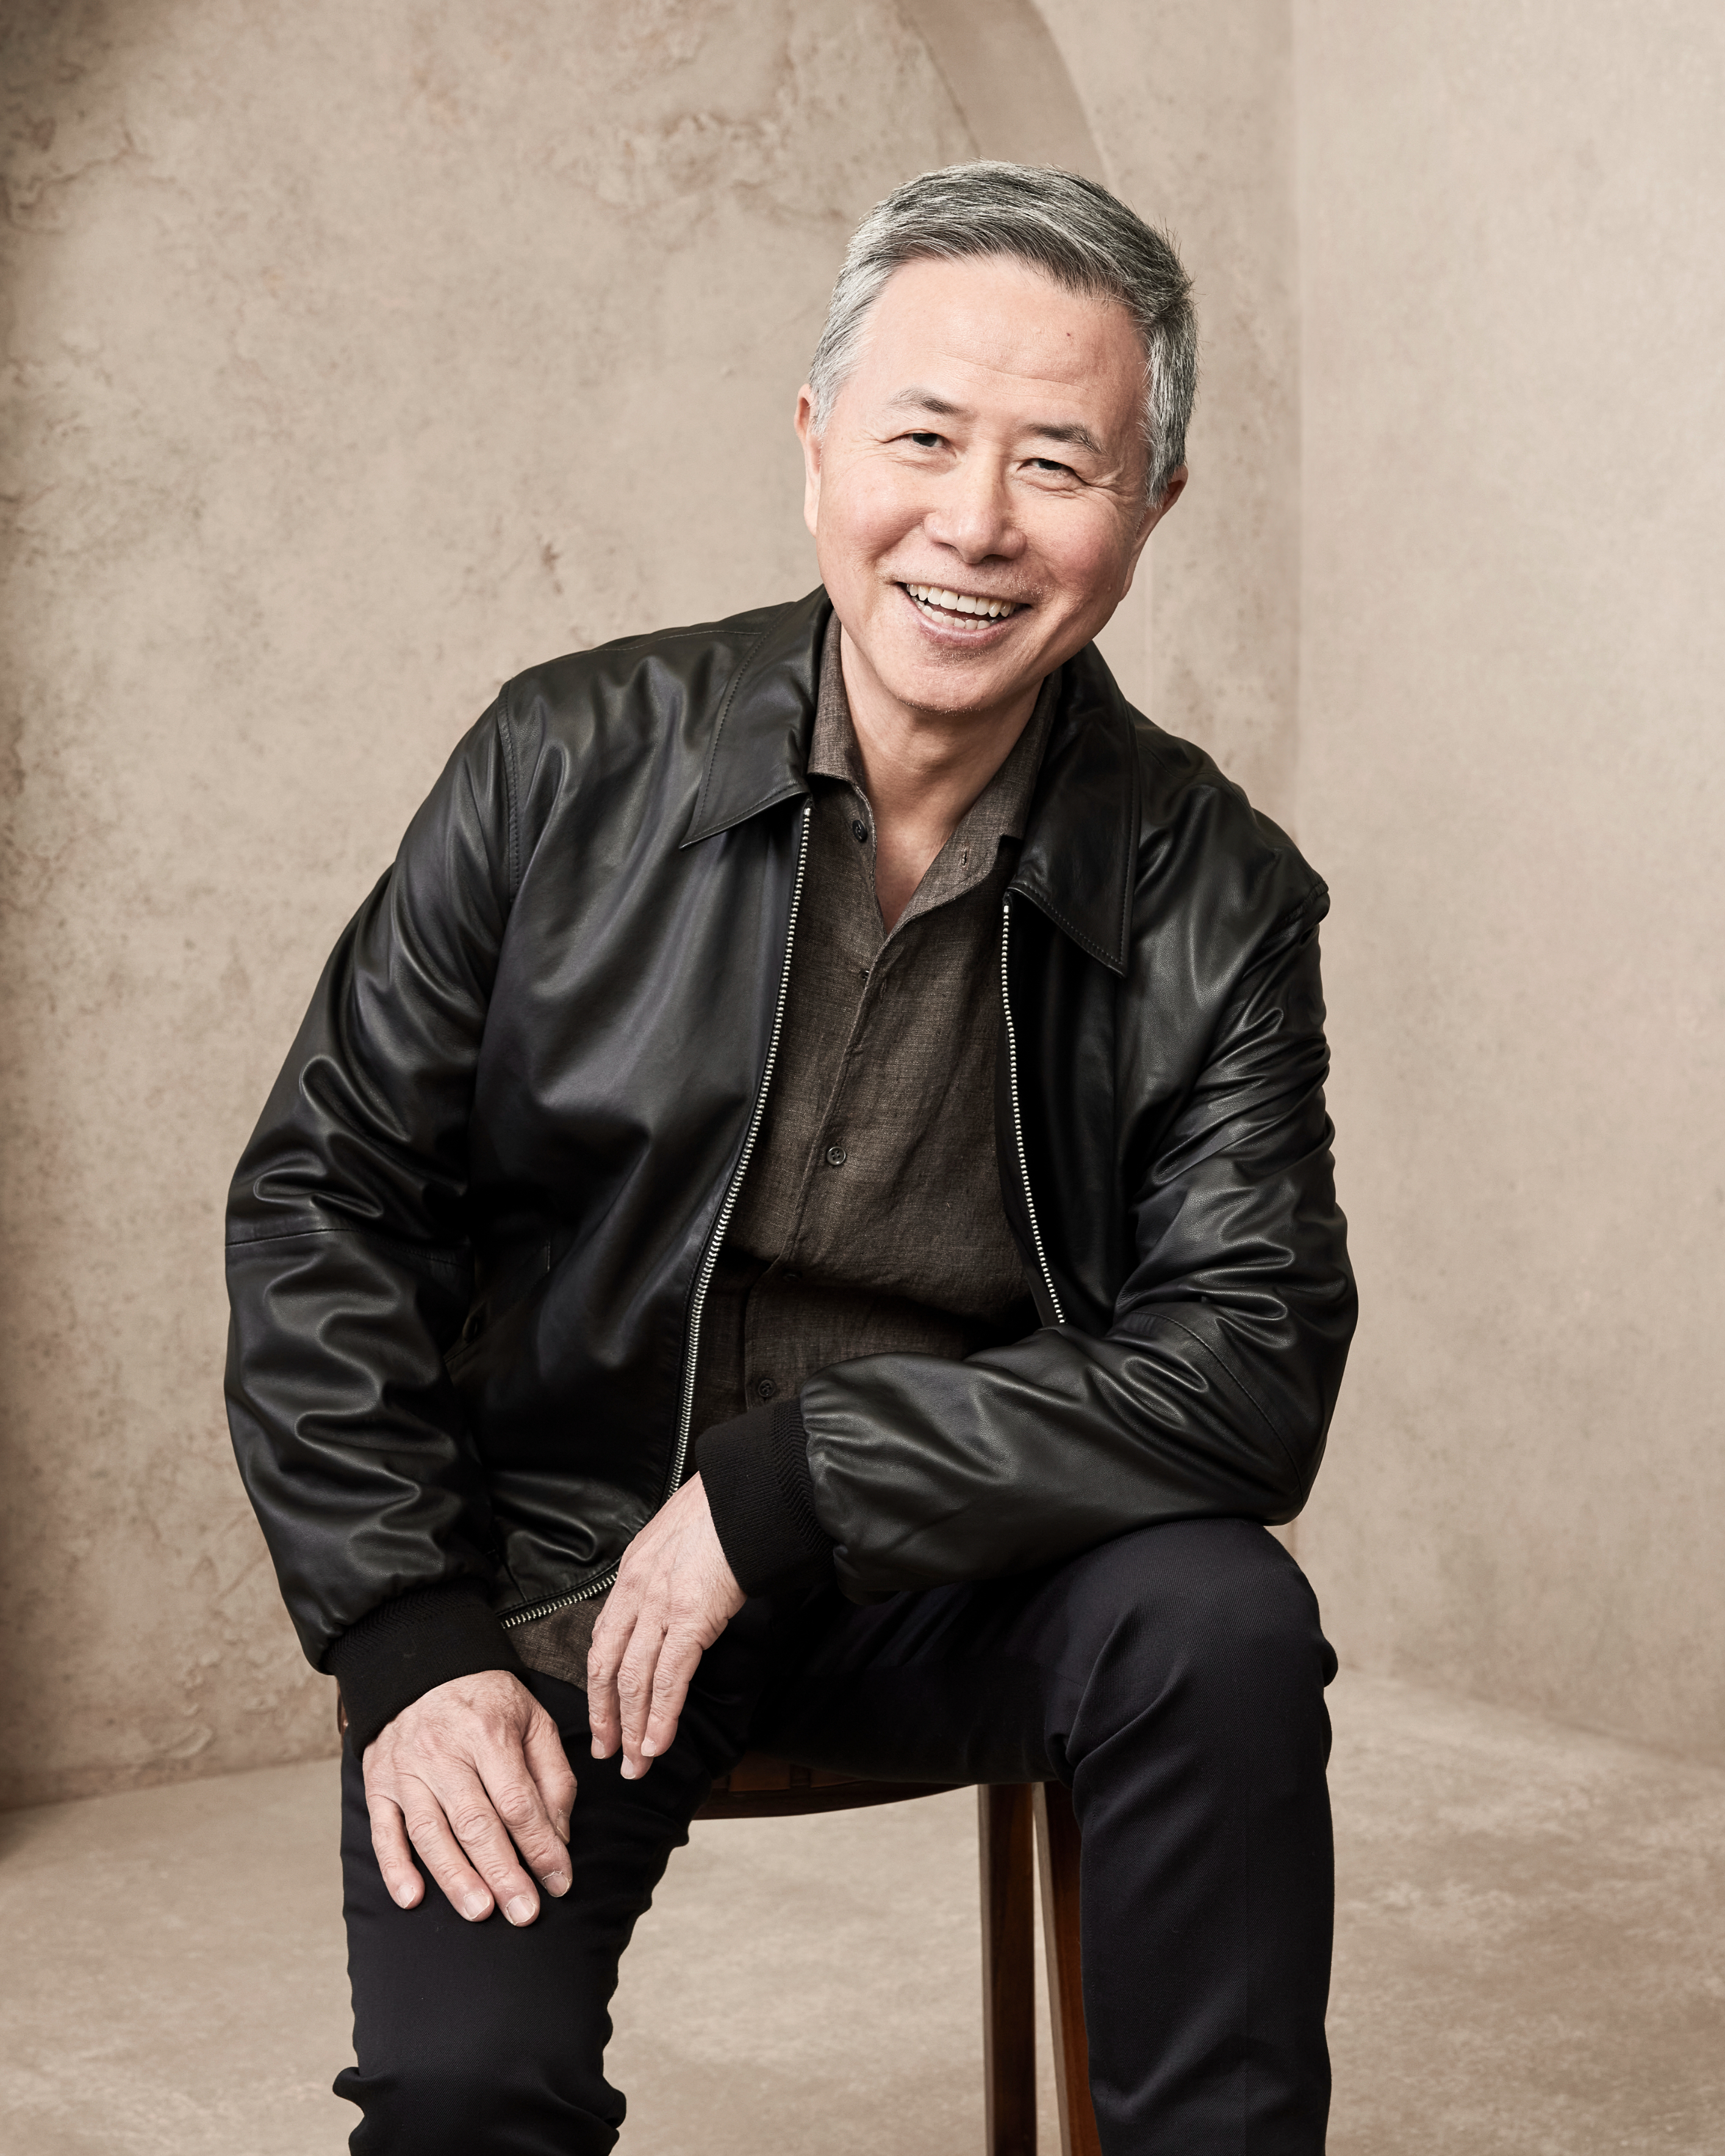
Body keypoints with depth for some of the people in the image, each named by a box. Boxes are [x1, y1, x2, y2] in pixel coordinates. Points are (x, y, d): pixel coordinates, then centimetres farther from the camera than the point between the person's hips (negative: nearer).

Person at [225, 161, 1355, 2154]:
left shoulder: (1215, 899, -5)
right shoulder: (571, 767, -5)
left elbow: (1252, 1372, -12)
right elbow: (324, 1198, 0)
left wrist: (788, 1486, -21)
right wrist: (405, 1646, -10)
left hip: (949, 1587, 1)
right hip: (552, 1565, -1)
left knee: (1227, 1620, -29)